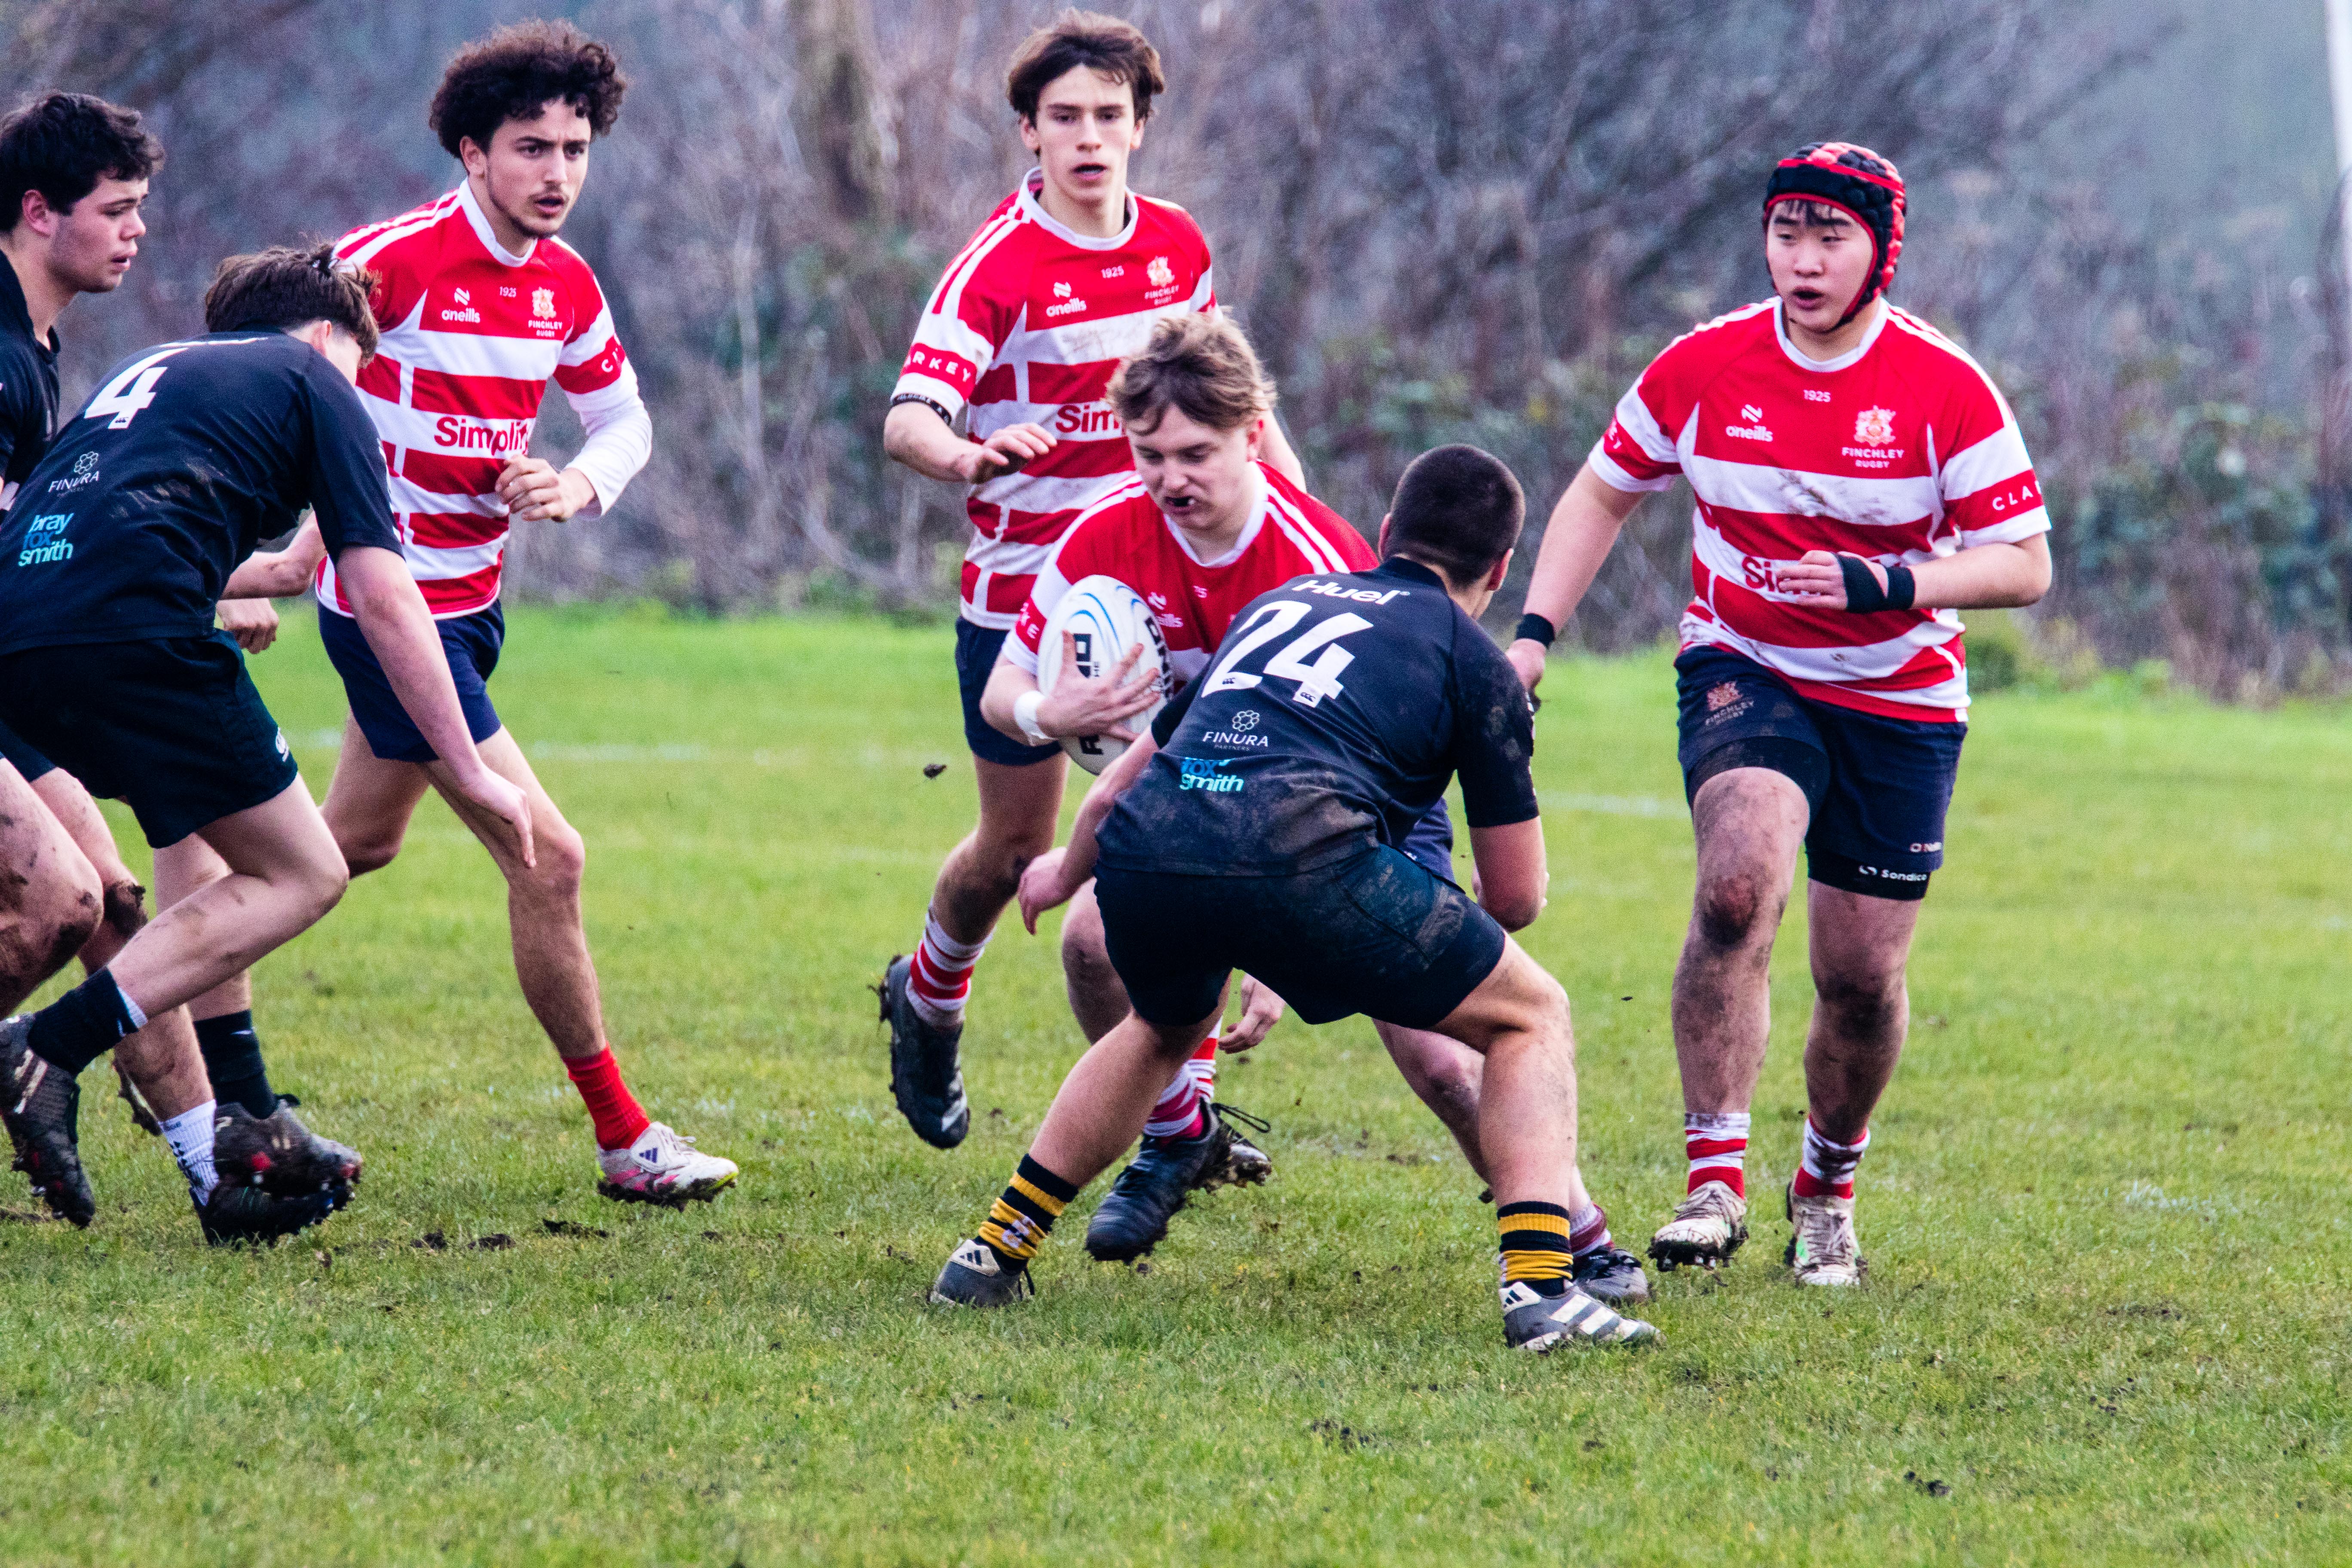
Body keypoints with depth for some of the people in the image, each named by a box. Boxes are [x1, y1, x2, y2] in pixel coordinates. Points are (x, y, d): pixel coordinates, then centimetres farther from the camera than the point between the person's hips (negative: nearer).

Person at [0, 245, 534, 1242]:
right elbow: (384, 600, 7)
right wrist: (469, 772, 10)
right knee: (302, 875, 1)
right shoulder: (315, 383, 15)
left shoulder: (150, 369, 34)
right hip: (129, 628, -8)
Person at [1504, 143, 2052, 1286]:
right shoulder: (1705, 367, -5)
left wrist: (1882, 583, -27)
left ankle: (1827, 1188, 31)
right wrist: (1534, 634, -1)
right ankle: (1714, 1183, -26)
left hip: (1900, 699, 0)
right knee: (1739, 879, -28)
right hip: (1741, 669, 0)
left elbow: (2023, 563, -12)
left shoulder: (1944, 389, -12)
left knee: (1861, 979, 2)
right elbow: (1603, 493, 10)